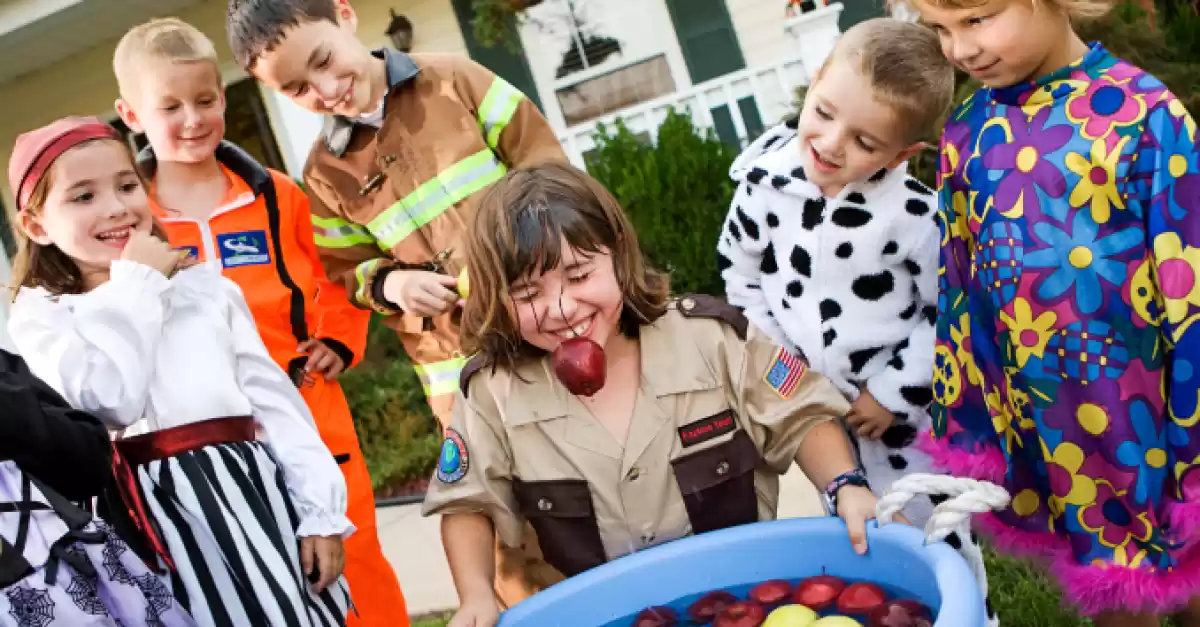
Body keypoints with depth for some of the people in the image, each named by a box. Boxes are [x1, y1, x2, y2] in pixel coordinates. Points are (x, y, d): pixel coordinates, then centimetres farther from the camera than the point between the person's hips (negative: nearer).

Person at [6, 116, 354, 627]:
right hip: (160, 516, -3)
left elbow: (270, 395, 10)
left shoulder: (207, 286, 14)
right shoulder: (40, 317, 5)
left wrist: (320, 511, 2)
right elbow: (112, 399, -14)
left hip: (256, 489, 3)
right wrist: (135, 283, -3)